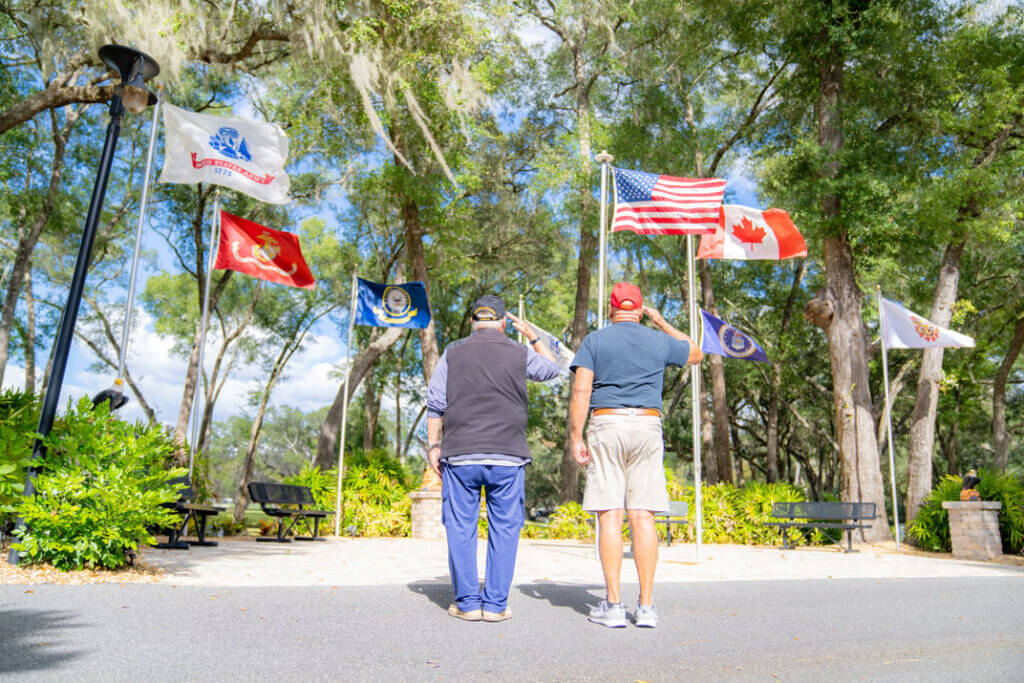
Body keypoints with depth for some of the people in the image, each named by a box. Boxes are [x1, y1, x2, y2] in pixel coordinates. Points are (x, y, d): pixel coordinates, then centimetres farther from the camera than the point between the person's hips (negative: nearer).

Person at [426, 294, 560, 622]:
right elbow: (551, 368, 24)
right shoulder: (520, 354, 4)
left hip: (460, 455, 0)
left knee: (461, 528, 8)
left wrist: (433, 446, 9)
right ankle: (496, 604, 10)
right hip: (508, 456, 0)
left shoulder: (453, 353, 5)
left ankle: (467, 602, 10)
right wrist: (531, 335, 30)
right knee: (504, 528, 7)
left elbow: (435, 405, 3)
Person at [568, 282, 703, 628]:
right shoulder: (659, 341, 10)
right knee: (643, 517, 2)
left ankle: (613, 605, 0)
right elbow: (696, 354, 30)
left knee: (609, 516, -1)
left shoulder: (594, 341, 4)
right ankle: (646, 606, 5)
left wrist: (576, 438, -4)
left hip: (606, 424, -2)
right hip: (648, 425, 2)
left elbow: (581, 391, -6)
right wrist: (661, 322, 31)